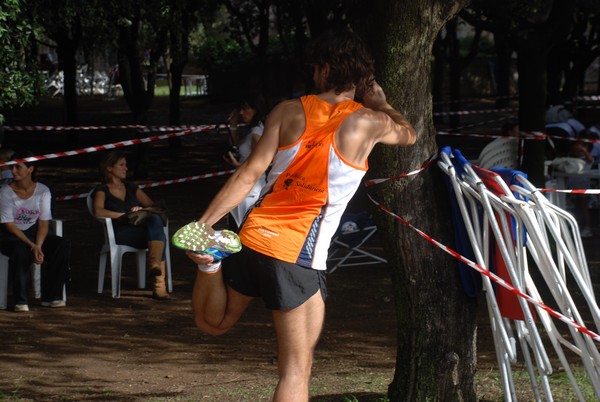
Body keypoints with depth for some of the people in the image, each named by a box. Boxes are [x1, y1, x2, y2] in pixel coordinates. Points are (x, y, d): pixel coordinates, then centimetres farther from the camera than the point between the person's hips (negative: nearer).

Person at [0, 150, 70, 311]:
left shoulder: (42, 191, -2)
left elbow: (44, 223, -4)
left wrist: (38, 246, -21)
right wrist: (32, 246, -24)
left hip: (33, 233, 4)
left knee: (64, 245, -20)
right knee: (21, 250, -39)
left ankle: (51, 296, -14)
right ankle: (20, 301, -27)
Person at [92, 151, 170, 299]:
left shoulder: (132, 188, 28)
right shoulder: (102, 191, 10)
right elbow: (98, 212, -11)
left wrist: (142, 211, -4)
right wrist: (126, 215, -16)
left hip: (141, 228, 5)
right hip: (120, 234, -5)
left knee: (155, 220, -33)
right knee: (158, 235, -32)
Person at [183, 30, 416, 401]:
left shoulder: (289, 111, 3)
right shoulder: (367, 123, -3)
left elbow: (249, 175, -3)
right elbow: (409, 134, 21)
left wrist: (203, 225, -4)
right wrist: (380, 102, 36)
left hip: (253, 238, 4)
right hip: (297, 257, -4)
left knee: (211, 323, 26)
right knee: (296, 370, 3)